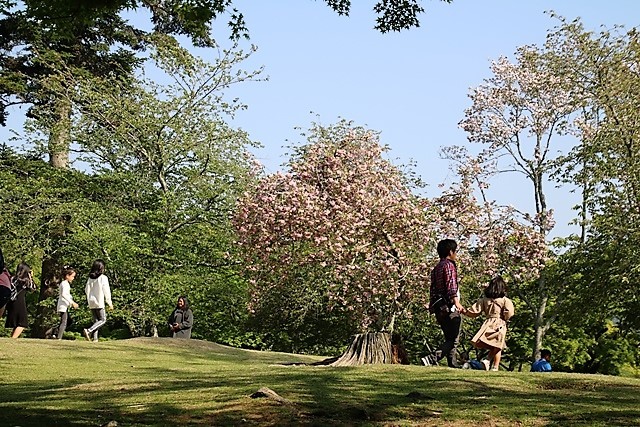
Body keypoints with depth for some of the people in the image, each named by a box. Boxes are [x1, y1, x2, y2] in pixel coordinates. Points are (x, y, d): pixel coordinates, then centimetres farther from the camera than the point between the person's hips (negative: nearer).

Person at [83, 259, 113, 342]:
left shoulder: (90, 278, 5)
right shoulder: (103, 278, -10)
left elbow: (86, 290, 8)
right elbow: (106, 291, -9)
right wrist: (110, 303, -1)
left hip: (91, 302, 6)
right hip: (99, 302, -6)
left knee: (96, 320, 13)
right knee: (103, 320, 2)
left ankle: (95, 338, 7)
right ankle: (88, 331, -17)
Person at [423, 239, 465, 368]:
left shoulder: (436, 268, 20)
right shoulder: (449, 265, -6)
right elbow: (451, 285, -19)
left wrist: (432, 306, 24)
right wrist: (457, 302, -28)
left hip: (439, 308, 9)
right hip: (449, 307, -9)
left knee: (449, 338, 15)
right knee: (453, 339, -10)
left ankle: (452, 363, 13)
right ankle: (432, 358, -24)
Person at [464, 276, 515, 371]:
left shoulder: (485, 299, 8)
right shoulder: (505, 300, -2)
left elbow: (475, 311, 10)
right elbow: (509, 313, -13)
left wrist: (464, 311, 25)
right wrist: (505, 318, 8)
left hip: (488, 323, 3)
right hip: (499, 324, -3)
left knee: (493, 347, 14)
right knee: (497, 347, 3)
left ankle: (488, 361, -7)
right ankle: (495, 367, 1)